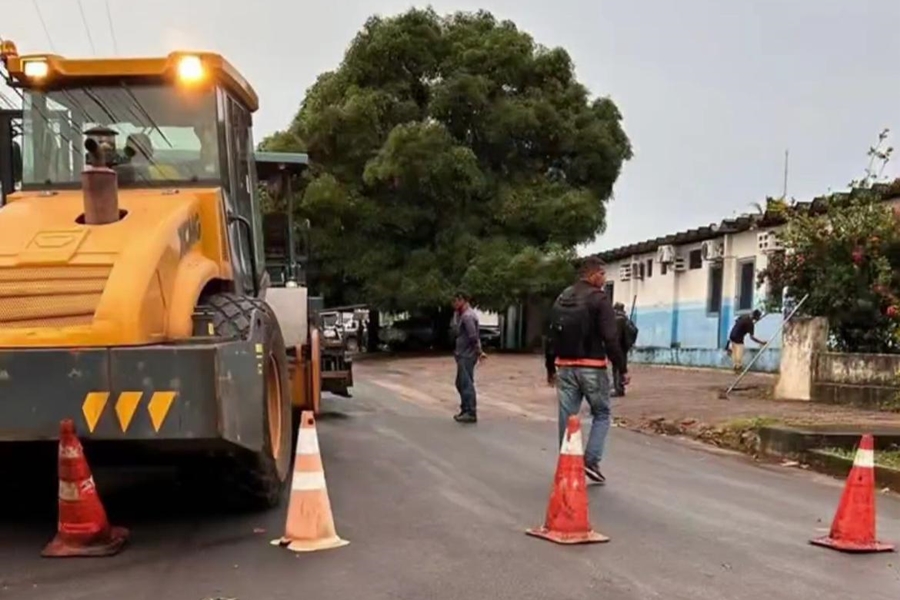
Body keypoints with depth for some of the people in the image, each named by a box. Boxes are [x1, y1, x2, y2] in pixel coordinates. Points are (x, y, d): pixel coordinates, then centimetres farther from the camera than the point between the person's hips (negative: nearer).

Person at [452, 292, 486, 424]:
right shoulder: (462, 315, 18)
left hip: (467, 356, -11)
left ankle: (471, 413, -9)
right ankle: (466, 410, 24)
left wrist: (479, 351, -19)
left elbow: (473, 336, -21)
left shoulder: (467, 316, -16)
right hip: (463, 355, 11)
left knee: (466, 384, -10)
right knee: (461, 383, 16)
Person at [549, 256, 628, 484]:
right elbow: (611, 339, -15)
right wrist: (622, 368, -8)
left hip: (565, 366, 6)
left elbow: (552, 335, 19)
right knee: (601, 414, 10)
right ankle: (591, 461, -1)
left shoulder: (561, 299, 13)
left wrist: (551, 367, 26)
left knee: (567, 418, 8)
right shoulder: (599, 299, -10)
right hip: (591, 368, -6)